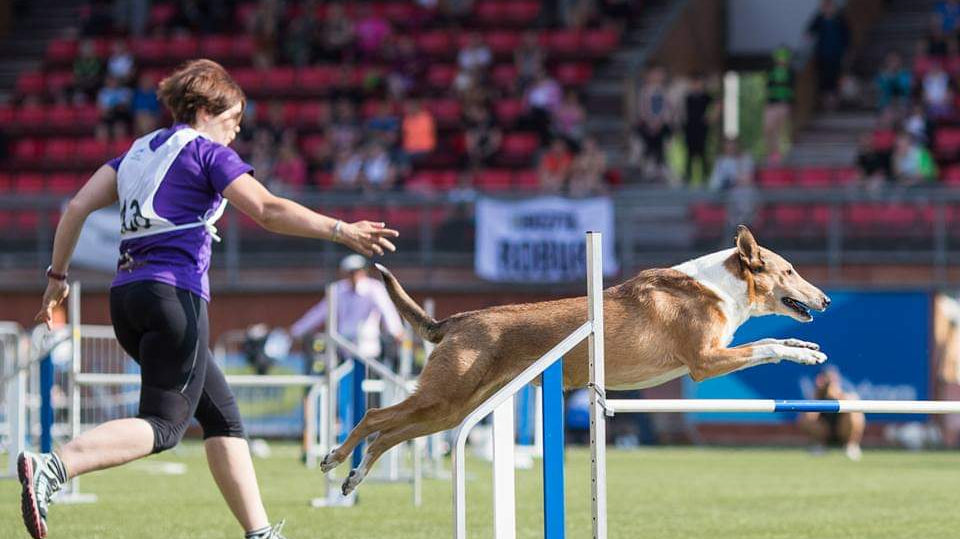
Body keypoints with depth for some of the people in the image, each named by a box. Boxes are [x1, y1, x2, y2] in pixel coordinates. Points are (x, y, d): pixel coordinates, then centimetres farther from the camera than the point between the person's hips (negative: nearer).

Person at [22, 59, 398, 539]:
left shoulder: (140, 151, 21)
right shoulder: (207, 151, -1)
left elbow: (77, 207, 15)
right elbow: (268, 210, -14)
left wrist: (58, 275, 22)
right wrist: (342, 231, -18)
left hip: (127, 294, 9)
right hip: (175, 293, -9)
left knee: (222, 415, 12)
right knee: (163, 426, -11)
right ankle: (50, 468, -31)